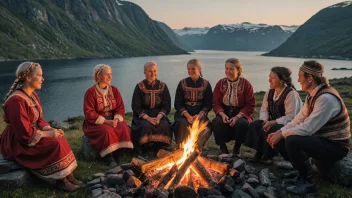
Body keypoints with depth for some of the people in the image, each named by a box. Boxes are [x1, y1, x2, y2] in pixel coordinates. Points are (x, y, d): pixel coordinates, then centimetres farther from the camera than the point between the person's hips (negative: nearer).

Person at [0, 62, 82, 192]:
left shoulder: (33, 95, 5)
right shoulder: (16, 100, -26)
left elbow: (39, 119, 12)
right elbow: (24, 133, -27)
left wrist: (49, 129, -7)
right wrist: (48, 134, -19)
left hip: (30, 135, 9)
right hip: (18, 143, -9)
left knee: (60, 140, -6)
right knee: (55, 145, -21)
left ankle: (68, 176, -3)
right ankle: (61, 180, -6)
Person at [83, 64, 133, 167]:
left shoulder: (114, 90, 6)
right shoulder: (90, 92, -8)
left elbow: (120, 108, 5)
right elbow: (89, 113, -12)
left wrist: (116, 119, -16)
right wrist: (105, 121, -21)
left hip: (113, 119, 4)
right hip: (96, 122, -4)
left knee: (124, 129, -25)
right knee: (107, 131, -34)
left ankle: (116, 160, -17)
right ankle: (110, 161, -23)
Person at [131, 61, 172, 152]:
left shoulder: (162, 86, 5)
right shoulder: (140, 86, 0)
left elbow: (167, 106, 3)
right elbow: (136, 107, -4)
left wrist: (159, 117, -15)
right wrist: (148, 118, -17)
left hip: (158, 115, 2)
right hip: (142, 116, -2)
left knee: (165, 126, -29)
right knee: (146, 126, -33)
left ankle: (160, 150, -7)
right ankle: (144, 151, -11)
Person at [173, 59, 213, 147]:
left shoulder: (206, 84, 5)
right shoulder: (183, 83, 5)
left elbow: (208, 104, 3)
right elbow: (177, 104, 2)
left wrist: (199, 115, -16)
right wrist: (187, 115, -15)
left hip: (200, 114, 1)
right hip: (184, 113, 0)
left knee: (207, 126, -30)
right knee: (183, 124, -33)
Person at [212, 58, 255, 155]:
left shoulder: (245, 84, -4)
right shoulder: (220, 83, 4)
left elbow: (250, 105, -6)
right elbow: (216, 103, 4)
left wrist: (237, 117, -18)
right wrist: (222, 114, -15)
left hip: (240, 114, -2)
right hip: (225, 113, 2)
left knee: (242, 124, -34)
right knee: (216, 122, -30)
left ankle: (237, 148, -6)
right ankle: (222, 147, -7)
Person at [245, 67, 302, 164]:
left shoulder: (291, 94, -20)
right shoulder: (270, 92, 4)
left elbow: (290, 118, -25)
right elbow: (264, 109, 3)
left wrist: (272, 122, -29)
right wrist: (265, 120, -18)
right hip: (273, 123, 7)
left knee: (269, 130, -32)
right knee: (254, 125, -17)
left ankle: (268, 156, -8)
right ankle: (259, 153, -7)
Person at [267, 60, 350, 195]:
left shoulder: (326, 98, -27)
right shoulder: (313, 95, 2)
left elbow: (307, 129, -30)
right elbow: (298, 120, 5)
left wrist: (281, 134, -19)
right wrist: (279, 132, -7)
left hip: (335, 146, -9)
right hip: (321, 138, 9)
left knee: (292, 141, -29)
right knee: (282, 138, 0)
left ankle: (307, 182, -9)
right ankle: (301, 170, 14)